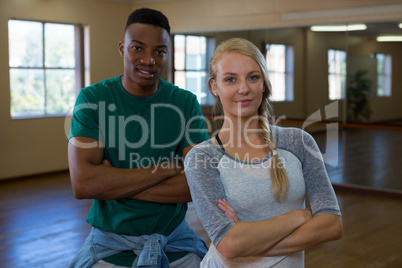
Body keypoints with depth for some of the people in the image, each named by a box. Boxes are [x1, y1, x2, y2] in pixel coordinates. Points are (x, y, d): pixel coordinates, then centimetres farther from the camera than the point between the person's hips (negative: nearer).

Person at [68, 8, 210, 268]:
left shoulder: (186, 102, -4)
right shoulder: (92, 99, -7)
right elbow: (82, 183, -20)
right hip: (111, 242, -1)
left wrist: (112, 183, -18)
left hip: (175, 239, 2)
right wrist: (169, 169, -18)